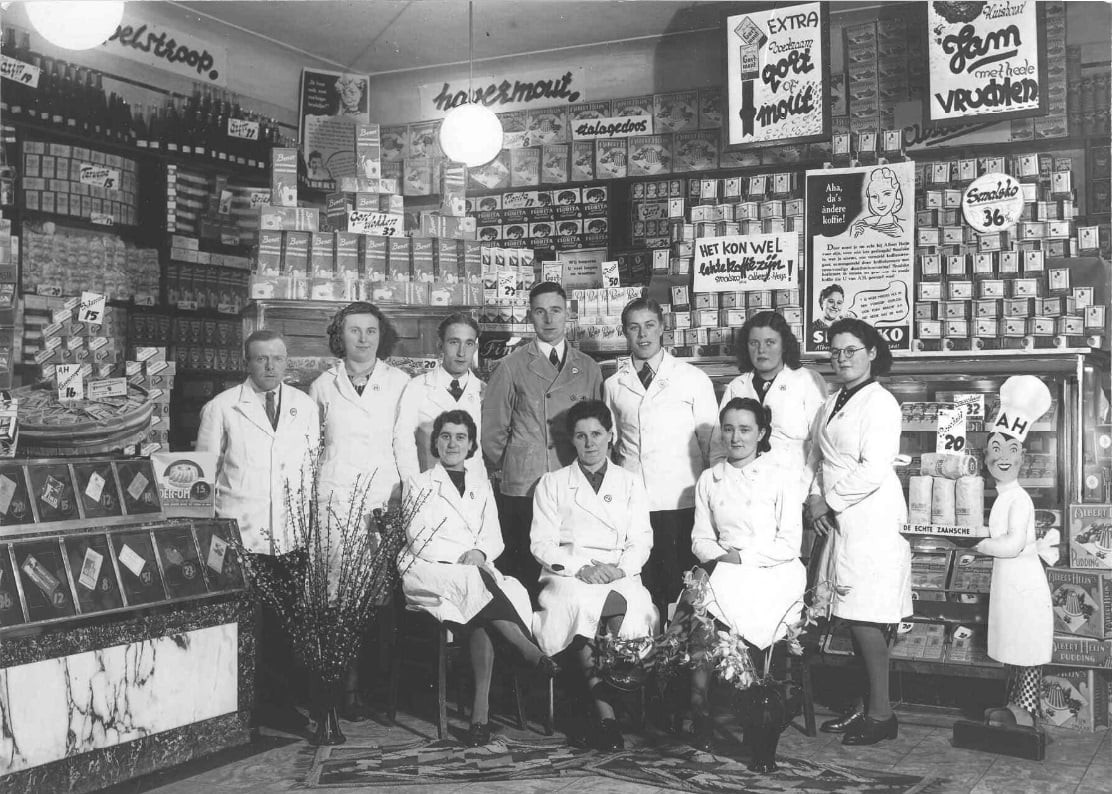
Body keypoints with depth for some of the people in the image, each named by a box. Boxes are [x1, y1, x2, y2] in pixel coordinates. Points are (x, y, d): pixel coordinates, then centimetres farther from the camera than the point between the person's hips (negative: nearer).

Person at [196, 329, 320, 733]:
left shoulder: (306, 407, 12)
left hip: (290, 536, 3)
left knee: (283, 624, 5)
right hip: (239, 534, -3)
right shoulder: (221, 408, 4)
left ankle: (278, 703, 16)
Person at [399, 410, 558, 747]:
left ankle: (481, 709, -39)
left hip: (476, 573, 2)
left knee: (479, 620, -34)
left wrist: (479, 553, -9)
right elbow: (418, 539, 2)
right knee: (474, 582, -38)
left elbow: (494, 539, 16)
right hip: (429, 573, -2)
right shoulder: (418, 484, 16)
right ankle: (531, 652, -40)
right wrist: (464, 560, -12)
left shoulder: (482, 486, 26)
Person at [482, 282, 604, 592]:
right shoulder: (513, 368, 4)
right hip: (523, 488, -2)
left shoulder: (588, 369, 12)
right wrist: (504, 469, 8)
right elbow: (491, 428, 7)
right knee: (523, 574, -1)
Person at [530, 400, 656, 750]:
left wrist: (619, 568, -12)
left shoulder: (630, 484, 20)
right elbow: (541, 543, 6)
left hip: (620, 577, 1)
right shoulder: (551, 484, 16)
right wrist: (579, 567, -11)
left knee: (631, 604, -35)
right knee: (578, 602, -37)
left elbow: (641, 542, 10)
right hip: (566, 575, -1)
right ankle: (605, 711, -37)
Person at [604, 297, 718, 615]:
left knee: (682, 586, -3)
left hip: (682, 502, -2)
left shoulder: (694, 379, 4)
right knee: (642, 587, 2)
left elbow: (711, 441, 7)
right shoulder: (613, 385, 11)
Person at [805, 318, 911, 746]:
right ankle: (868, 705, 21)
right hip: (838, 520, 8)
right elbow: (815, 459, 18)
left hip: (872, 521, -8)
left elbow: (873, 470, -18)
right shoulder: (831, 405, 16)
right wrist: (813, 498, 1)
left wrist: (828, 500, -10)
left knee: (865, 617, -6)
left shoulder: (880, 402, -10)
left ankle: (881, 714, 4)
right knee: (854, 616, 11)